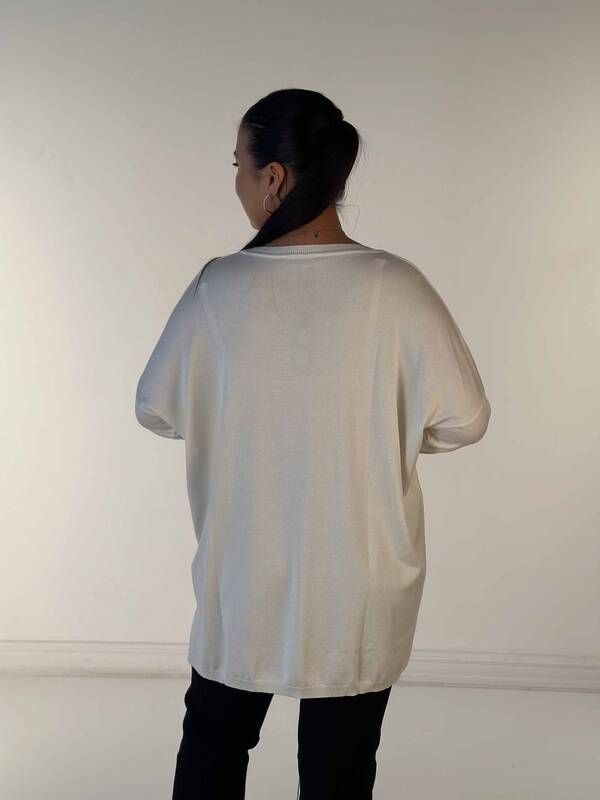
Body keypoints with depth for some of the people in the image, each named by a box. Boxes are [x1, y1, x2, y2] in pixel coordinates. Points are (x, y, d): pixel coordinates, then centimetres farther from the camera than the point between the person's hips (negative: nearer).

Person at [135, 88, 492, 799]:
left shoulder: (218, 289, -14)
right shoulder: (394, 286, -17)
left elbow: (155, 410, -2)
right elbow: (462, 420, -11)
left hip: (242, 582, 1)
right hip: (358, 588, -1)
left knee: (213, 739, 24)